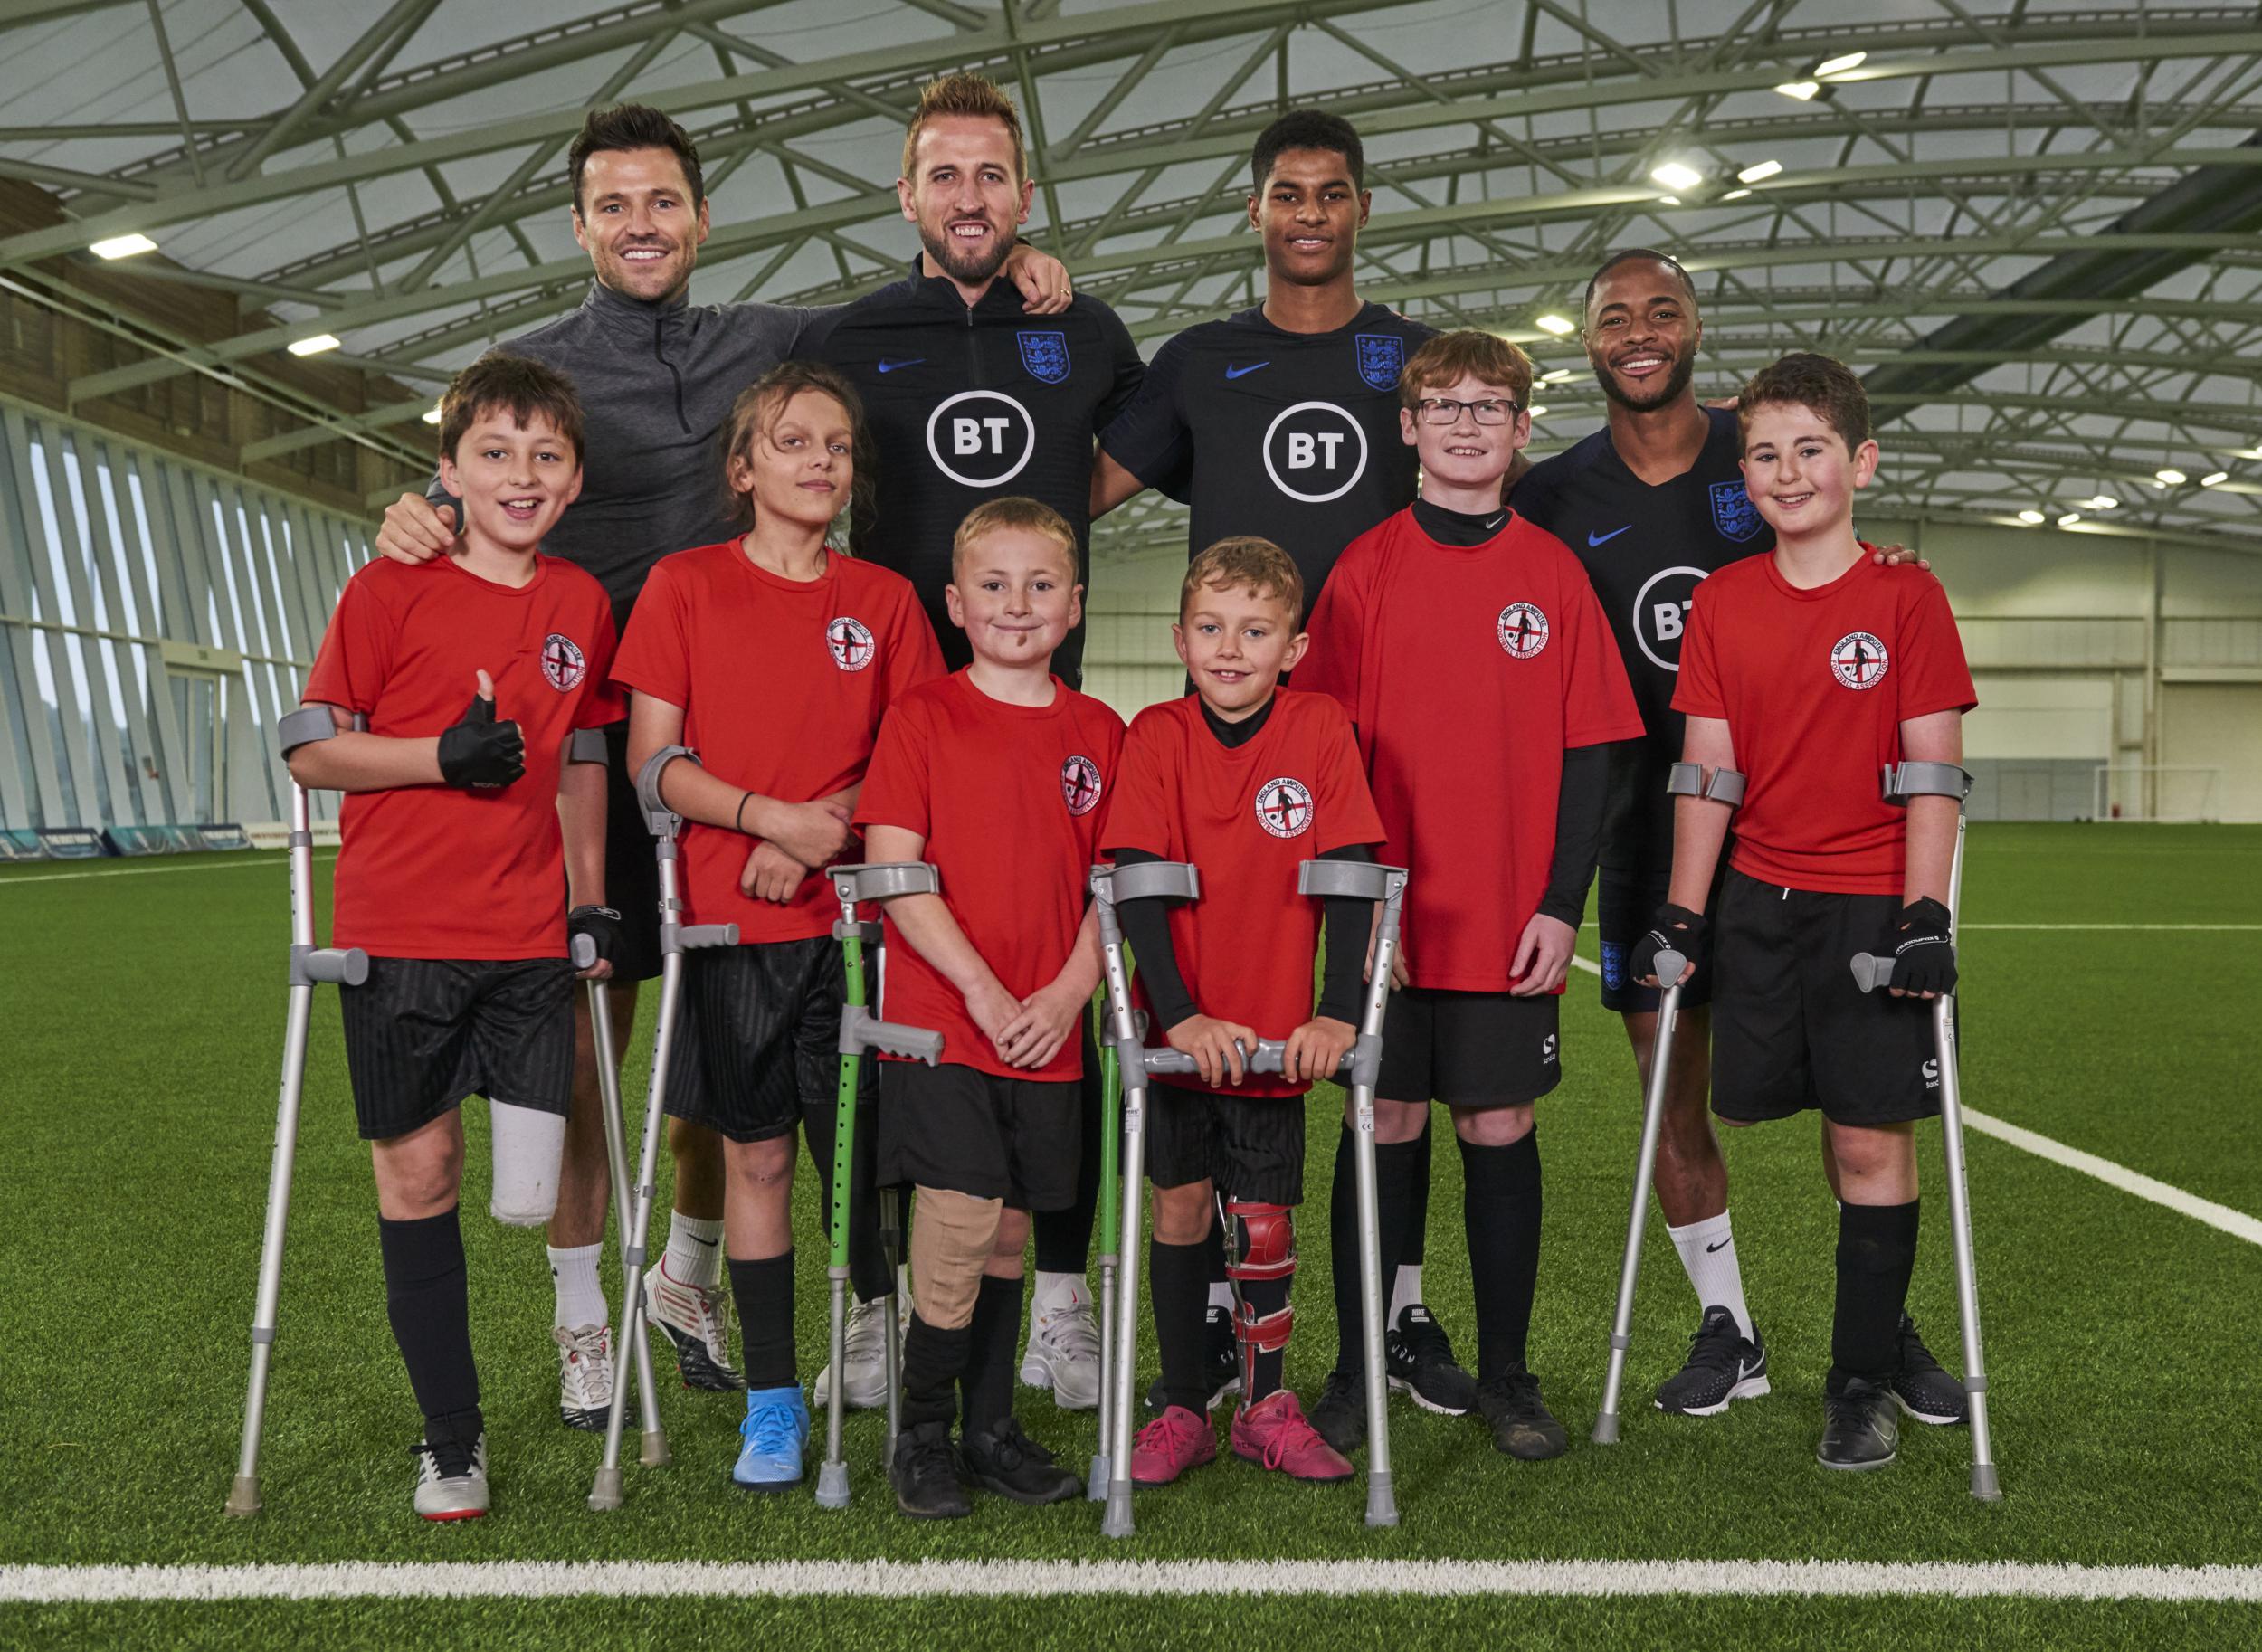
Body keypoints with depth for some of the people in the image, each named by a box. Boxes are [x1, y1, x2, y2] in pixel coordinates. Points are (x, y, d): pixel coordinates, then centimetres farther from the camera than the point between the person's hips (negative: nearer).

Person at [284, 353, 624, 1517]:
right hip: (399, 937, -2)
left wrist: (591, 898, 13)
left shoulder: (581, 604, 7)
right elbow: (308, 751, -5)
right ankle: (450, 1439, 22)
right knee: (416, 1179, 6)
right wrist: (442, 753, -17)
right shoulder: (389, 591, -5)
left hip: (530, 941, 2)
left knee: (528, 1201, -7)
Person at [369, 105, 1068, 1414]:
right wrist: (414, 522, -23)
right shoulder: (535, 368, 4)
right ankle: (584, 1313, 14)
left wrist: (1006, 267, 6)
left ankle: (691, 1277, 28)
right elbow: (465, 499, 1)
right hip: (592, 730, -3)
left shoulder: (762, 343, 12)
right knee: (588, 1024, -1)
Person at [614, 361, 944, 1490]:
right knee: (755, 1155, 5)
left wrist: (814, 838, -11)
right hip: (730, 918, -1)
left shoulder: (884, 600, 7)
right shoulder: (686, 584, 3)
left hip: (852, 912, 1)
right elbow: (653, 759, -2)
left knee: (860, 1154, 1)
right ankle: (771, 1398, 17)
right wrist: (772, 814, -15)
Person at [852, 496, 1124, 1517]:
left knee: (1008, 1228, 11)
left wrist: (1071, 990, -7)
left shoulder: (1100, 734, 9)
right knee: (959, 1220, -10)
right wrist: (984, 990, -14)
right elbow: (895, 871, -8)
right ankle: (924, 1434, 9)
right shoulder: (922, 717, -1)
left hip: (1049, 1029, 4)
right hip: (939, 1015, -3)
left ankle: (991, 1429, 24)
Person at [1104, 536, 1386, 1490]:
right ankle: (1183, 1410, 20)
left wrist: (1337, 1014, -17)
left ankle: (1266, 1405, 24)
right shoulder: (1155, 737, -6)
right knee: (1181, 1202, 7)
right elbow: (1136, 886, -11)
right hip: (1176, 1028, 0)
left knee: (1262, 1216, 7)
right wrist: (1181, 1016, -20)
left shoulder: (1321, 732, -7)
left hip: (1275, 1033, 0)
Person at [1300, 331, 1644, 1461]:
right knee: (1384, 1127, 6)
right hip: (1389, 919, -1)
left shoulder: (1554, 574, 4)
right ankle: (1359, 1370, 18)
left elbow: (1587, 752, 3)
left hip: (1516, 923, 1)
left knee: (1502, 1131, 7)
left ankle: (1505, 1373, 19)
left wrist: (1562, 906, -4)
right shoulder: (1365, 570, 2)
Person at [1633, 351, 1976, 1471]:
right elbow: (1707, 770, 4)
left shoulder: (1906, 597, -3)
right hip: (1761, 901, 3)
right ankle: (1882, 1309, 28)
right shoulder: (1722, 602, 6)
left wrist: (1926, 913, -14)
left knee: (1872, 1138, 0)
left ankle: (1862, 1381, 12)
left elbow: (1934, 769, -6)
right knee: (1840, 1136, 7)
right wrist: (1683, 914, -1)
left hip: (1877, 901, -3)